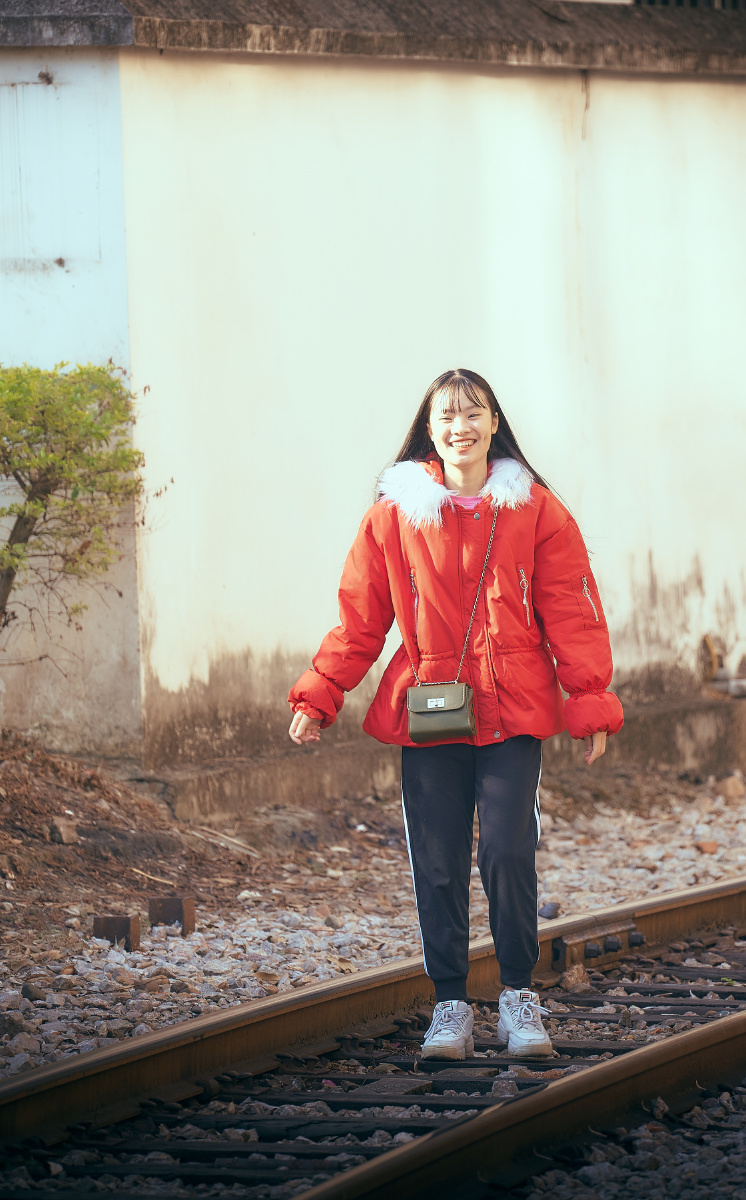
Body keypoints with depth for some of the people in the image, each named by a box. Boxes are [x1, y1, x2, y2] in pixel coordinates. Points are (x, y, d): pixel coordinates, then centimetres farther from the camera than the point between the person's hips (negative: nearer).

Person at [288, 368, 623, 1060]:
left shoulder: (535, 511, 4)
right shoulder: (395, 514, 5)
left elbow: (572, 614, 4)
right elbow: (359, 619, 8)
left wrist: (592, 705, -2)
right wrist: (317, 697, 1)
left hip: (513, 716, -1)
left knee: (508, 853, -11)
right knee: (437, 867, -1)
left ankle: (518, 996, 5)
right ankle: (449, 1004, 11)